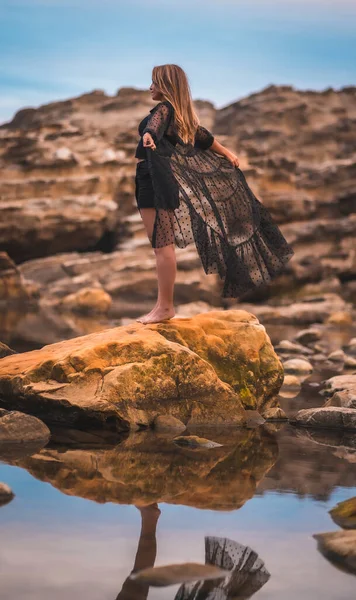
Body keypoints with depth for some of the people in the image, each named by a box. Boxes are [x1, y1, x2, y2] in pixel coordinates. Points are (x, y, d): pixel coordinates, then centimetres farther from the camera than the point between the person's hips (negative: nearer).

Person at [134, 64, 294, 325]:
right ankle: (166, 304, 13)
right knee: (164, 245, 11)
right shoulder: (182, 114, 17)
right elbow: (204, 137, 29)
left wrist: (148, 135, -54)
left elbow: (155, 123, -32)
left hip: (153, 179, -10)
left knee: (162, 245, -11)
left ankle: (164, 306, -13)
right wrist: (227, 154, 44)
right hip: (166, 180, 10)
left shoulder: (164, 108, -9)